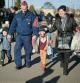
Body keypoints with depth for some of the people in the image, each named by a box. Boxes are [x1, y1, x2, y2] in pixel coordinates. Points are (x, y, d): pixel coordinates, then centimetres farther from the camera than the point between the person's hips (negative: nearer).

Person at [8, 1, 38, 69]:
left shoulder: (31, 15, -4)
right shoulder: (17, 15, 4)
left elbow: (35, 26, -6)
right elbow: (13, 25, 8)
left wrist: (35, 34, -16)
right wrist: (10, 33, 5)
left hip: (28, 36, -2)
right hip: (19, 36, 2)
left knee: (28, 50, 9)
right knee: (17, 49, -8)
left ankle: (28, 62, 28)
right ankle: (18, 64, 1)